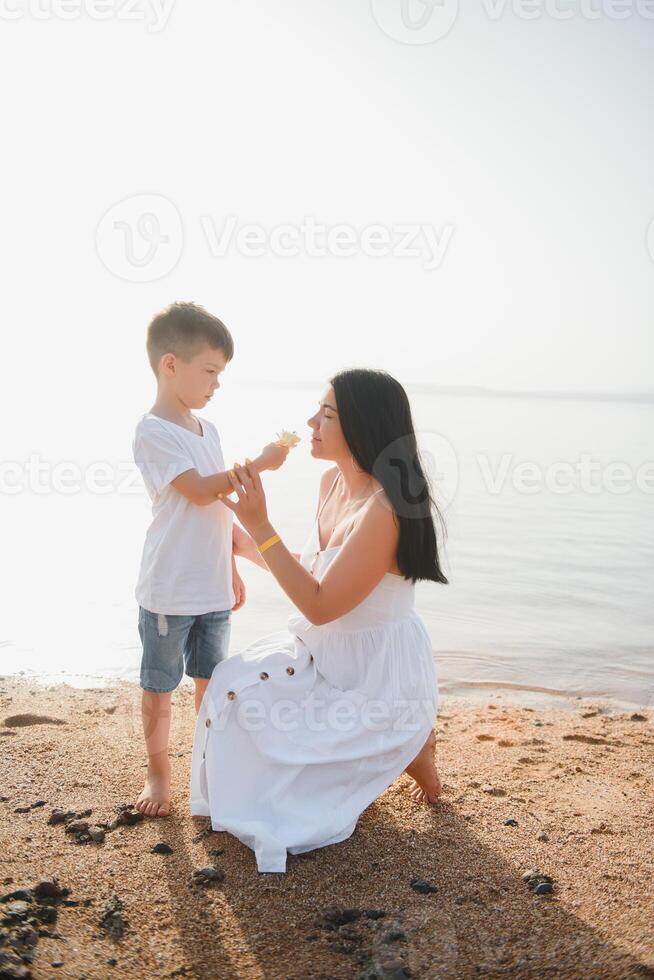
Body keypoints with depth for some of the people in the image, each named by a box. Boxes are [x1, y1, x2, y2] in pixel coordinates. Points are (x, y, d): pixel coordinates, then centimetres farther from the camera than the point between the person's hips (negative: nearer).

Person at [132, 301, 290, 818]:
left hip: (214, 587, 7)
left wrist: (234, 567, 16)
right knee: (159, 686, 9)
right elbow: (200, 490, -21)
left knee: (210, 679, 17)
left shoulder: (208, 429, 10)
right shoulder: (153, 432, -13)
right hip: (169, 591, -7)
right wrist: (258, 464, -20)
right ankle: (159, 772, 26)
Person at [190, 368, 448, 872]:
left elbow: (319, 606, -28)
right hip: (327, 653, 8)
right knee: (235, 686, 0)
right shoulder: (333, 482, -3)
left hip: (379, 677, -8)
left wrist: (260, 526, -30)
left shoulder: (385, 509, -30)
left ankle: (408, 750, 12)